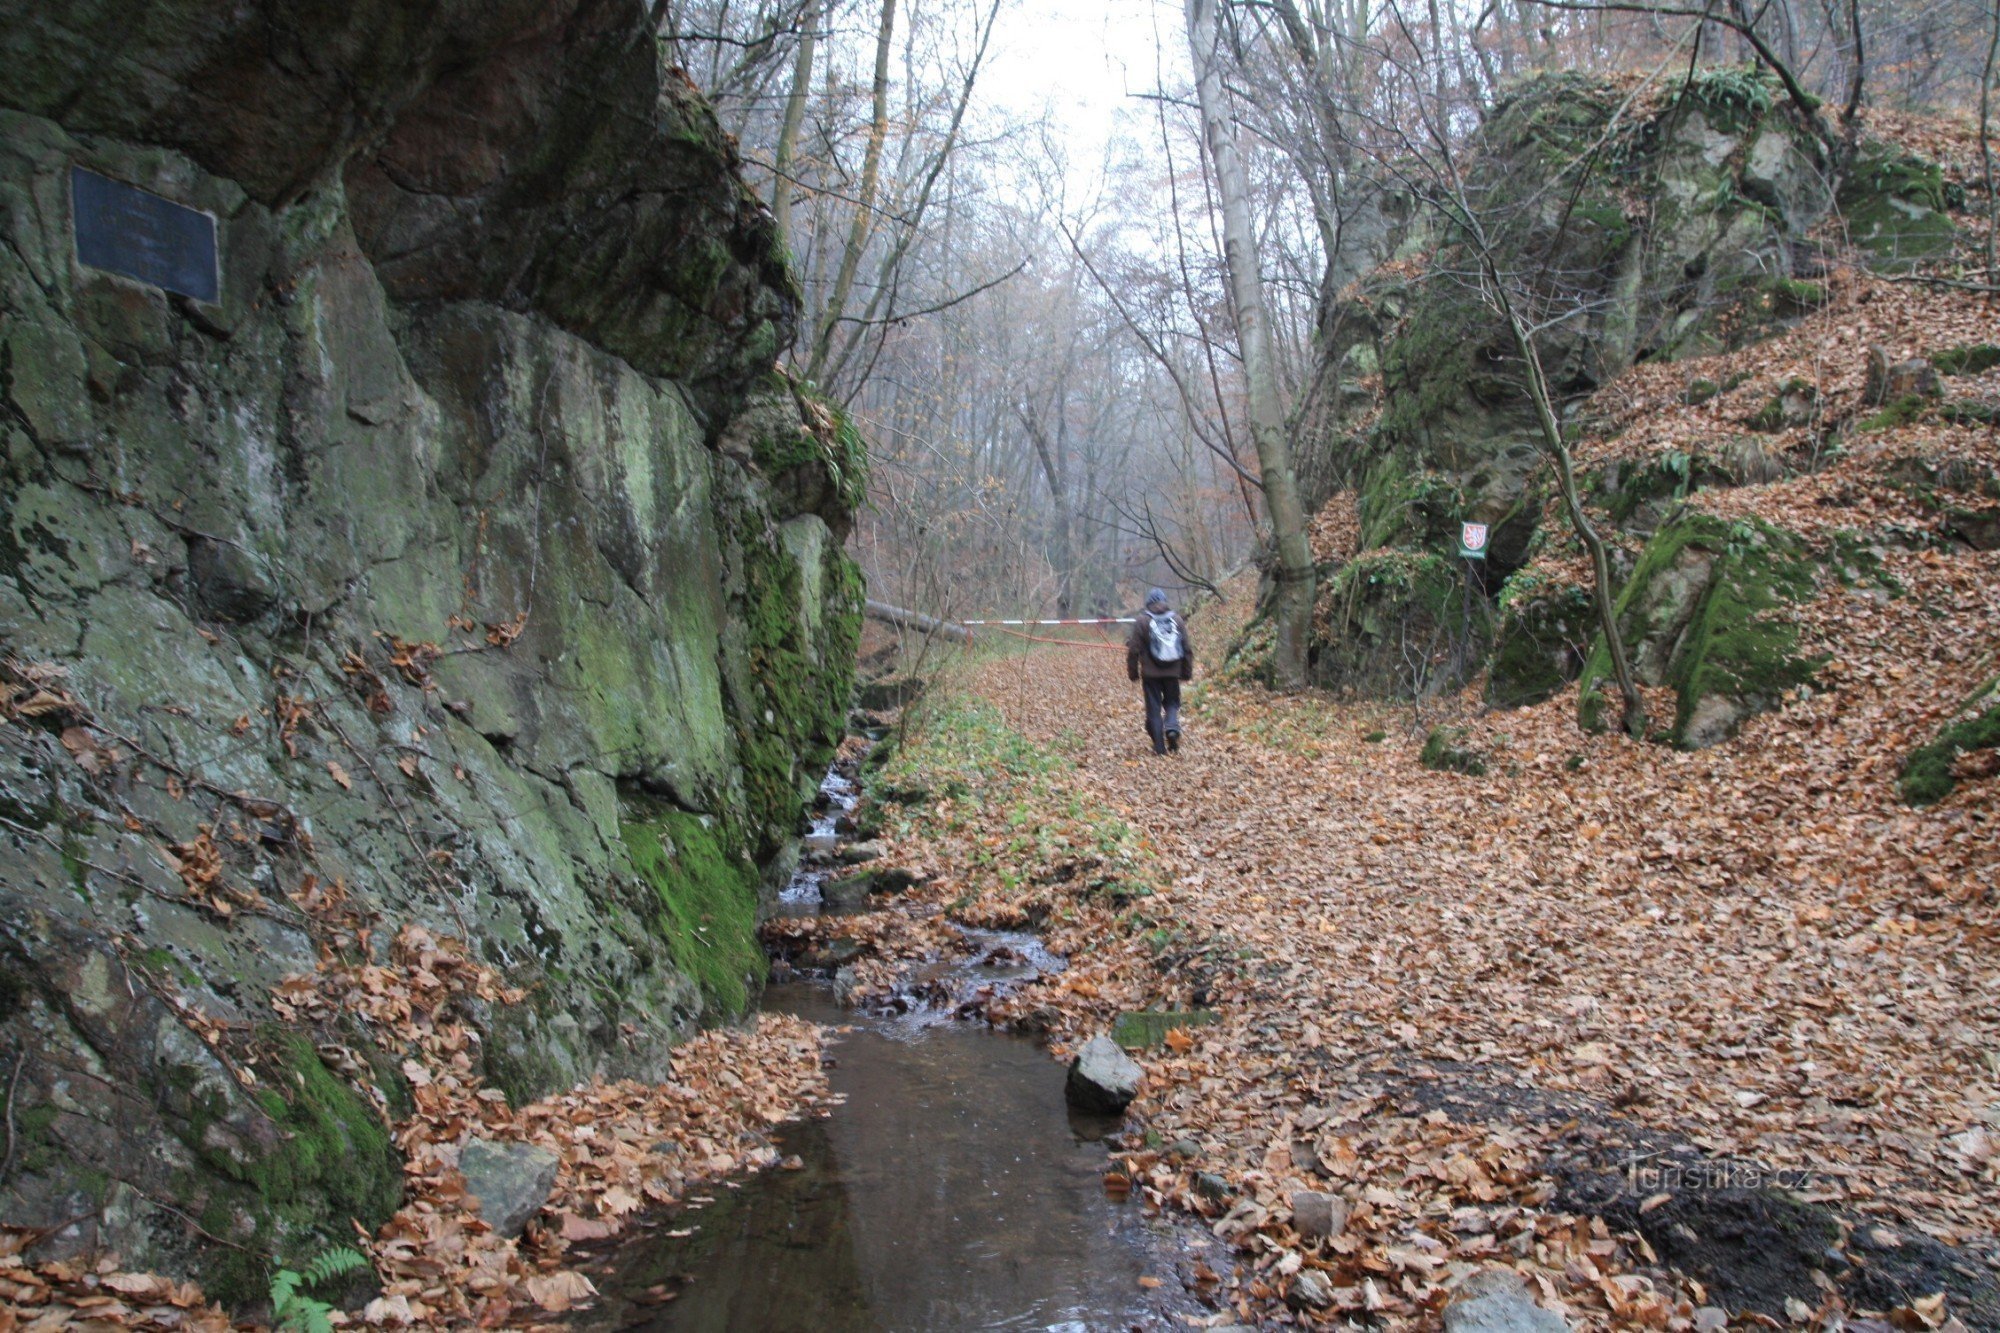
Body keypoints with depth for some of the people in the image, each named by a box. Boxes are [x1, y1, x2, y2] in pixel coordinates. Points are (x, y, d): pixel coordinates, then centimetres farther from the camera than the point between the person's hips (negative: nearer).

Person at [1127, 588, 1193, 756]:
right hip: (1172, 672, 2)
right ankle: (1172, 728, -12)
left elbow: (1134, 650, -6)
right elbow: (1187, 648, 6)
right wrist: (1187, 672, 14)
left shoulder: (1143, 622, -7)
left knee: (1154, 708, 5)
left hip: (1151, 674, -2)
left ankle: (1159, 747, 4)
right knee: (1172, 702, 17)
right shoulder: (1177, 619, 2)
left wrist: (1133, 672, 5)